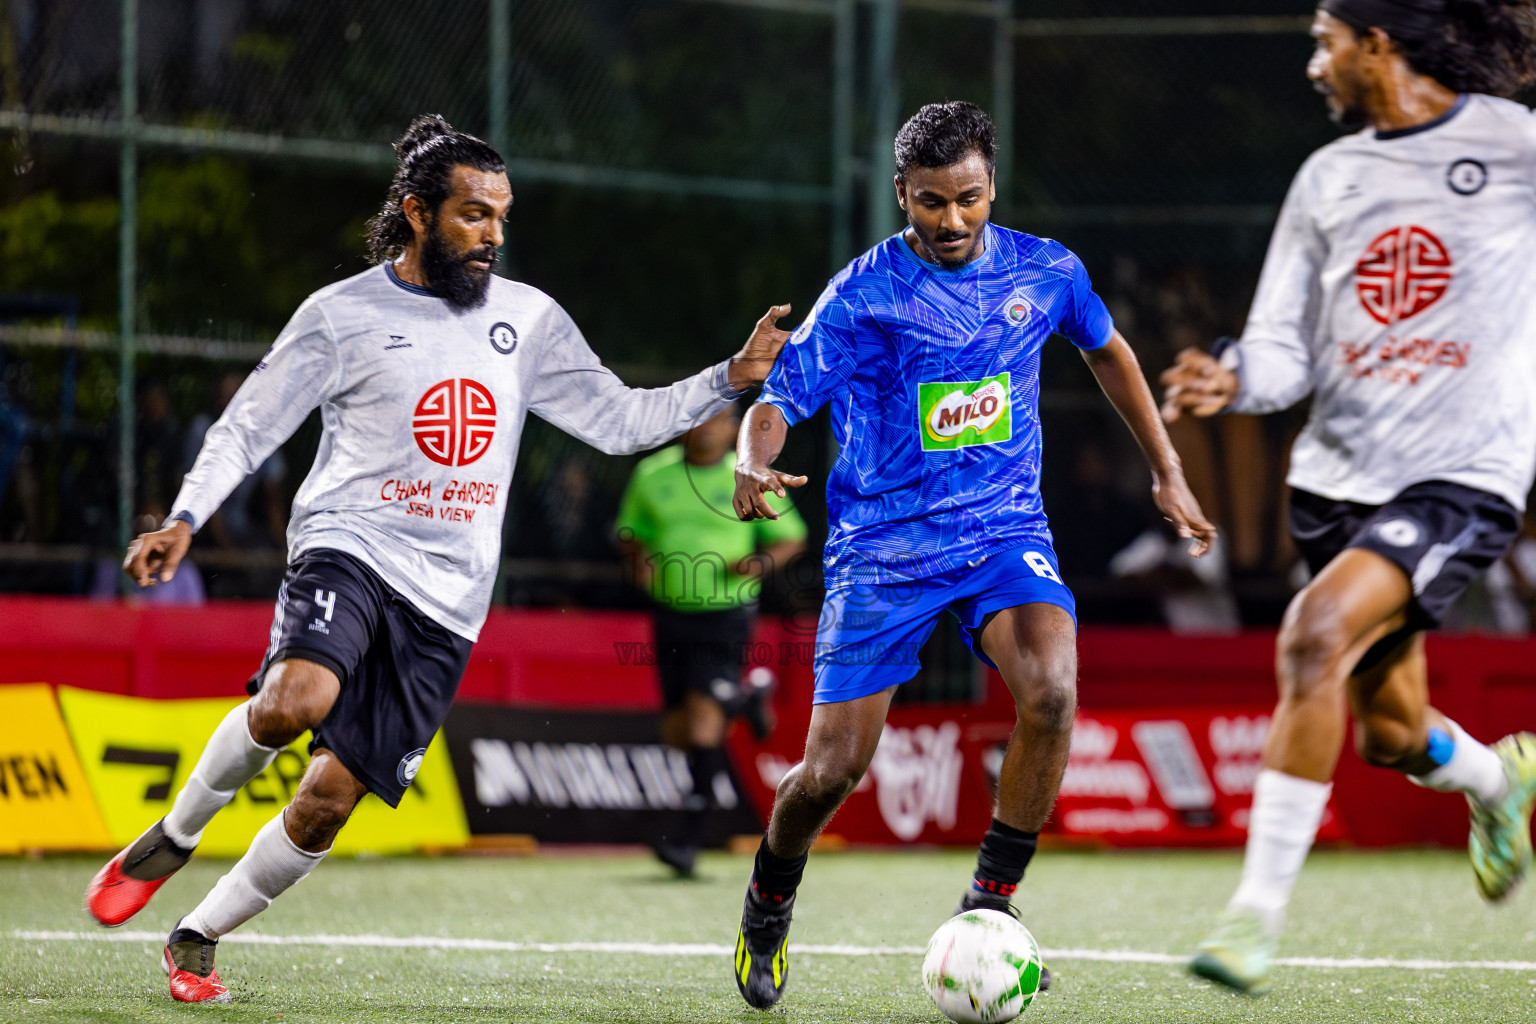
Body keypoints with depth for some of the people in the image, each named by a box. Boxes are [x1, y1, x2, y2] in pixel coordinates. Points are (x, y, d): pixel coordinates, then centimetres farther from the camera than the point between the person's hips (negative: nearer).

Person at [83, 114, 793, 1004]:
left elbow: (620, 420, 11)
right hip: (349, 551, -3)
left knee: (331, 801, -2)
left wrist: (734, 379, -1)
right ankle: (174, 837, -7)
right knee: (295, 701, -34)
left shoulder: (528, 319, 10)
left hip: (446, 599, 3)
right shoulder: (344, 314, -1)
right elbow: (249, 427, 3)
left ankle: (199, 938, 19)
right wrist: (185, 520, -12)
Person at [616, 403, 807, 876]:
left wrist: (759, 564, -15)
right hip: (672, 616, 4)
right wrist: (639, 560, -6)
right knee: (677, 733, 8)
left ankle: (691, 836, -9)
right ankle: (747, 693, 39)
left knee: (703, 723, -16)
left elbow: (792, 537, 4)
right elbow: (630, 533, 16)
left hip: (726, 616, -4)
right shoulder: (652, 475, 3)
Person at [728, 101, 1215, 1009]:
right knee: (833, 771, -4)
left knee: (1051, 693, -27)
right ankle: (769, 903, 29)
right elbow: (778, 398, -12)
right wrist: (755, 464, -35)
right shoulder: (863, 296, -10)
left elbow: (1107, 351, 20)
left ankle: (990, 903, -11)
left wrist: (1168, 474, 21)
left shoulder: (1045, 271, 0)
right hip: (883, 548, -2)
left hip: (1005, 527, 2)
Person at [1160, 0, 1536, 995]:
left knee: (1317, 632, -28)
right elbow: (1287, 345, 9)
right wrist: (1234, 379, -11)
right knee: (1390, 736, 11)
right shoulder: (1328, 178, 10)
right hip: (1338, 474, 6)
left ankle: (1260, 908, -23)